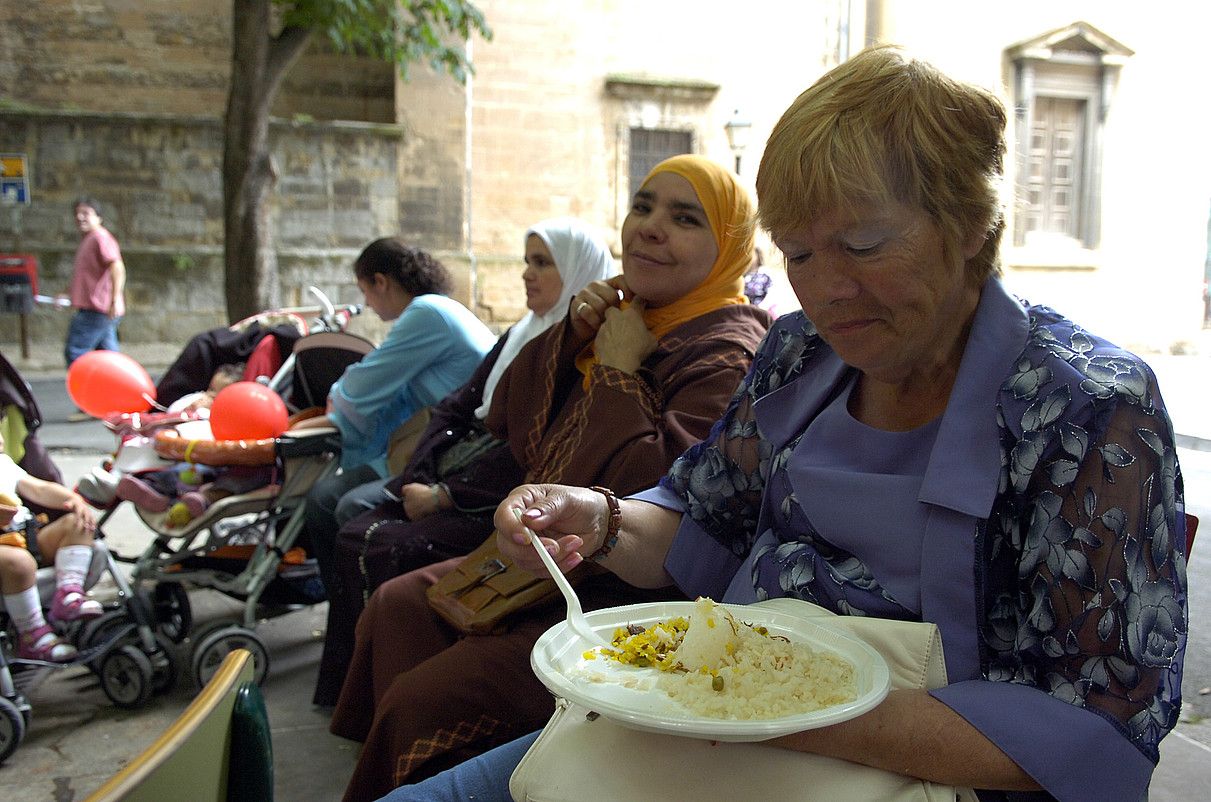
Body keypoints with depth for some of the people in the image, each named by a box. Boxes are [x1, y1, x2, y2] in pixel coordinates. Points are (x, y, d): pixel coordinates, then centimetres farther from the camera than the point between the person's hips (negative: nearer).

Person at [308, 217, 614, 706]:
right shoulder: (521, 336, 20)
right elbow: (455, 409, 15)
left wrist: (445, 495, -15)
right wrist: (419, 479, -1)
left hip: (506, 505, -8)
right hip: (455, 477, 8)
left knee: (386, 552, -23)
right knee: (353, 538, -8)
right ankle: (348, 690, 0)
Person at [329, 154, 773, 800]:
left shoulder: (726, 354, -18)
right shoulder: (623, 311, 6)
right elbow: (508, 422, 7)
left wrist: (620, 374, -20)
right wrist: (572, 335, -8)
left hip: (630, 597, -9)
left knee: (424, 700, -12)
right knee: (396, 607, 10)